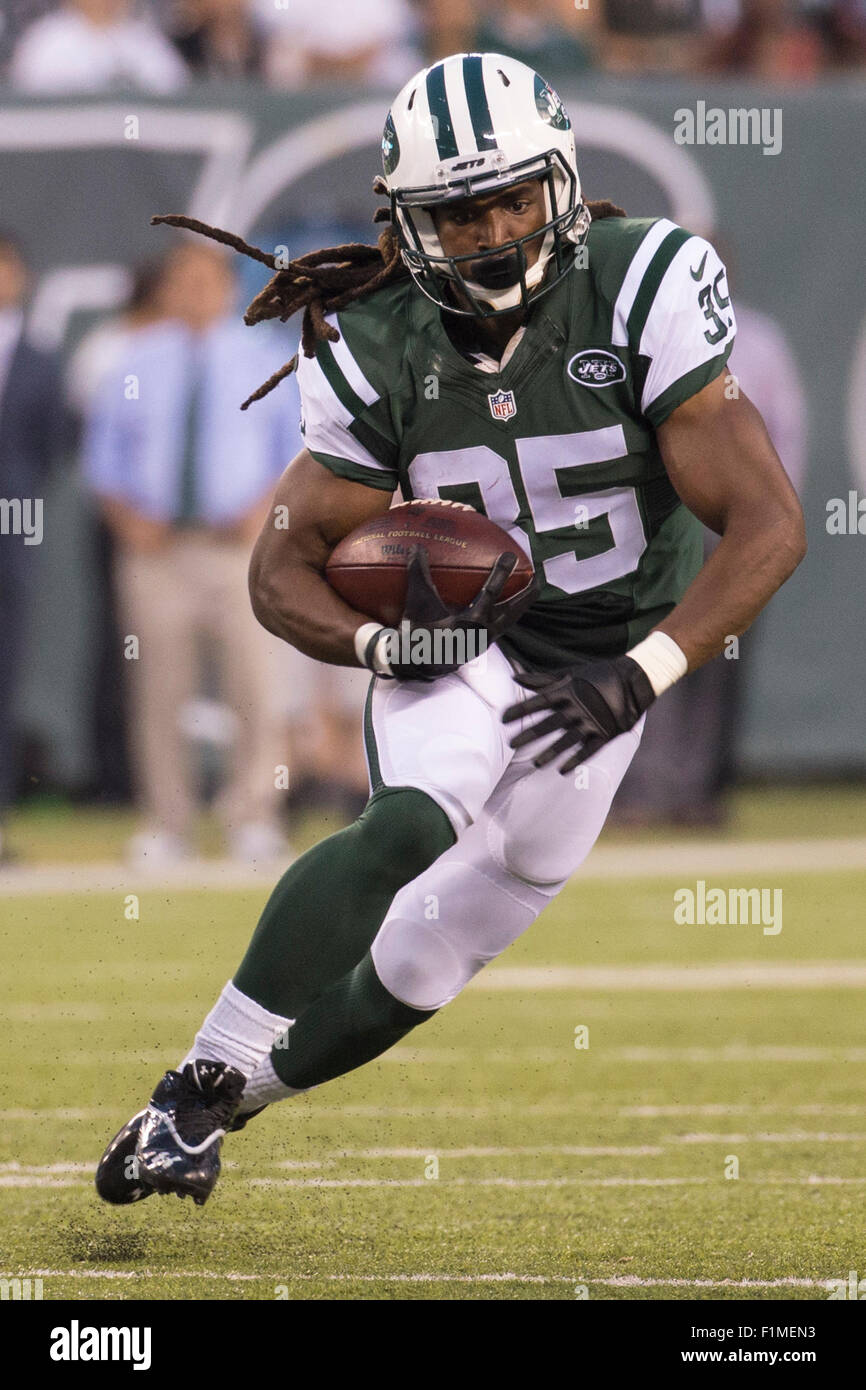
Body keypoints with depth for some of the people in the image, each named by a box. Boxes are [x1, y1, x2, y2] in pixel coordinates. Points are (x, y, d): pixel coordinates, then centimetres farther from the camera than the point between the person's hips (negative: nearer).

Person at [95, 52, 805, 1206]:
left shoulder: (642, 293, -24)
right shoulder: (377, 350, -16)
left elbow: (770, 524, -27)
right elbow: (283, 571, -9)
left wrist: (641, 677, -37)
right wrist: (379, 640, -31)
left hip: (610, 665, 1)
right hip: (460, 641, -1)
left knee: (427, 965, 4)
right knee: (410, 827, -31)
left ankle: (235, 1091, 25)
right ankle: (189, 1099, -30)